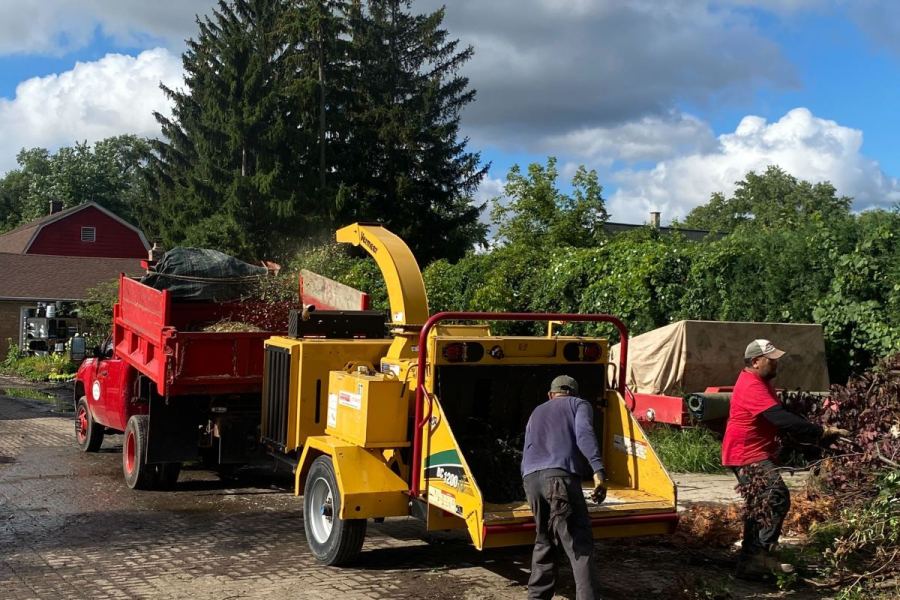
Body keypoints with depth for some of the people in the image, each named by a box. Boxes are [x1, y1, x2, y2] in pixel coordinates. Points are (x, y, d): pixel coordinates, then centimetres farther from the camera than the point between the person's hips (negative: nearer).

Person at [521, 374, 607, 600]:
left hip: (530, 479, 5)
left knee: (543, 541, 20)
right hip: (560, 476, -5)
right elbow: (584, 434, -4)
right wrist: (599, 471, -13)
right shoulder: (579, 404, 18)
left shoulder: (536, 413, 34)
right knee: (579, 544, -6)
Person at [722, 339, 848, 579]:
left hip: (755, 454, 11)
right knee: (777, 498, -21)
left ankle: (750, 559, 25)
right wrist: (822, 432, -30)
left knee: (760, 506, 16)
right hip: (748, 455, -11)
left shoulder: (759, 381, 13)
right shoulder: (752, 387, -23)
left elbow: (779, 416, 17)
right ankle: (758, 556, -18)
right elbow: (781, 418, -31)